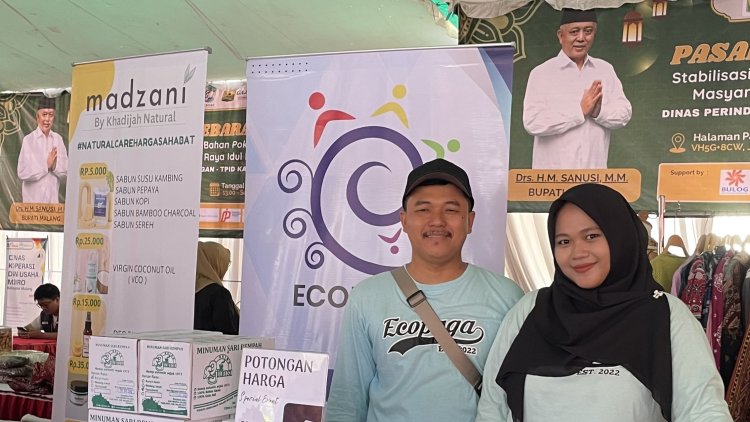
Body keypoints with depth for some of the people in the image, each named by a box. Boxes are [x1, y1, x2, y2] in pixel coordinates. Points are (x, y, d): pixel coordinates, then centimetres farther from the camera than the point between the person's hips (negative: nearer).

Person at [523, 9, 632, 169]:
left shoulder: (605, 70, 11)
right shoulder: (542, 73, -3)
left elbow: (624, 114, 7)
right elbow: (532, 123, -13)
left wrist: (599, 112, -14)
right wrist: (580, 111, -14)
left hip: (595, 170, 4)